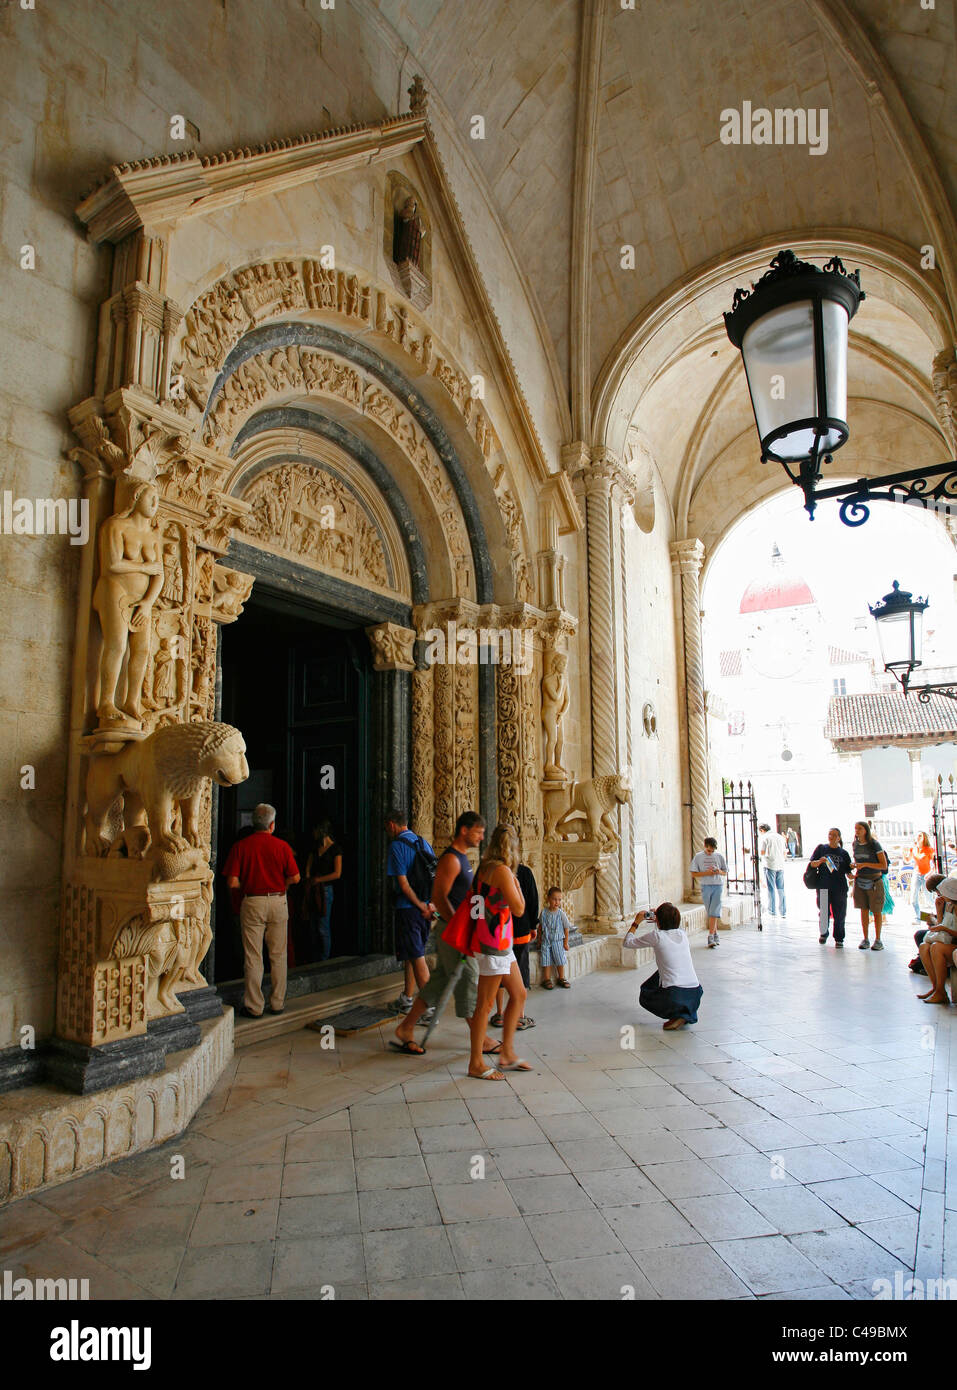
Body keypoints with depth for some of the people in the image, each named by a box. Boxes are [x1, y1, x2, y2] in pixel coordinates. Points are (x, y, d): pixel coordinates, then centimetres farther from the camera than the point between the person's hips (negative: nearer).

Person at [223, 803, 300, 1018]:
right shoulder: (282, 846, -3)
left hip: (252, 903, -1)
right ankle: (277, 1003, 19)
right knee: (278, 955, 12)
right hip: (278, 902, 1)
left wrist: (247, 884, 11)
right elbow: (295, 877, -4)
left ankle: (254, 1006, 10)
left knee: (253, 957, 5)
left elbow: (232, 882, -9)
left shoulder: (240, 846, -4)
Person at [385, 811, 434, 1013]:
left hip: (408, 908, -7)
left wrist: (420, 906, -10)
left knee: (417, 958, -3)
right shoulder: (424, 843, 12)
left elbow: (403, 883, -16)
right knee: (412, 955, 18)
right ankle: (406, 1001, 28)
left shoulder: (397, 846, -11)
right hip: (424, 908, 7)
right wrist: (432, 903, -1)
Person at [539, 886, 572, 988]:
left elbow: (566, 928, -2)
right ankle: (546, 979, 9)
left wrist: (566, 942, -1)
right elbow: (541, 926, 10)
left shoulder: (561, 914, -8)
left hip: (558, 941, -1)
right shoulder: (544, 913, -4)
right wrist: (539, 939, 11)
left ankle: (561, 978, 18)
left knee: (560, 959, 1)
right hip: (546, 941, 1)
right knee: (546, 960, -2)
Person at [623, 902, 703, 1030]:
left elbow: (627, 943, 9)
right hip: (696, 994, 6)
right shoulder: (682, 934, 10)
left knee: (644, 995, 24)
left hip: (675, 996, -6)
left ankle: (677, 1015, 1)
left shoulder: (656, 936, -5)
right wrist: (661, 919, 38)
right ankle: (688, 1013, 23)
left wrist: (636, 923, 20)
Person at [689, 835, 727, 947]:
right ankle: (715, 934, 17)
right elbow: (693, 874, 1)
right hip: (705, 887, 0)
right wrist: (706, 873, -13)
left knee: (714, 912, -9)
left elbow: (725, 873, 12)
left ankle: (711, 937, -8)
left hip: (717, 886, 0)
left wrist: (719, 872, -11)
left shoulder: (720, 856, 4)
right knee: (710, 913, 5)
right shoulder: (698, 857, 1)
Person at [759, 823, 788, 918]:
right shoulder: (780, 837, 12)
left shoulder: (765, 837, -4)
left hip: (769, 865, -5)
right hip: (780, 865, 5)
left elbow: (762, 853, -8)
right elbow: (784, 853, 16)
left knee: (771, 889, 1)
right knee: (781, 889, 9)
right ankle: (783, 912, 10)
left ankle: (772, 912, 2)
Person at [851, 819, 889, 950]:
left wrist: (865, 864, -19)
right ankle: (865, 939, 13)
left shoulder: (874, 845, -10)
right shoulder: (855, 845, 7)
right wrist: (855, 867, 3)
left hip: (874, 881, -5)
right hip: (860, 881, 5)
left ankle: (878, 940, 12)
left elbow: (884, 865, -12)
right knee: (863, 910, 7)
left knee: (876, 911, 3)